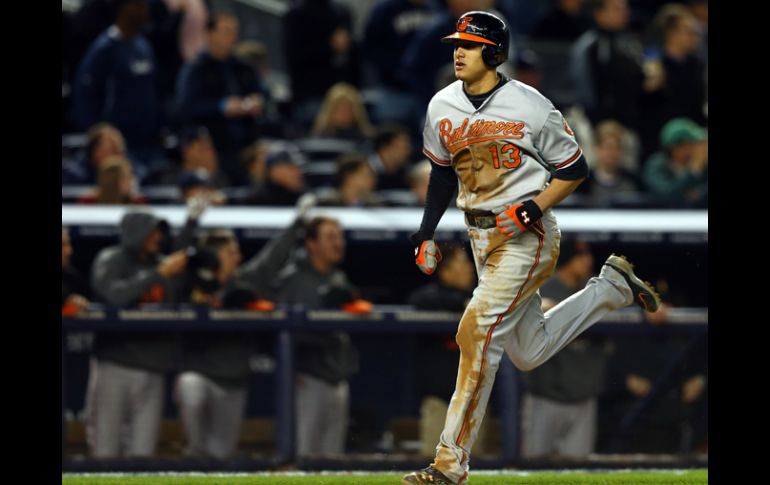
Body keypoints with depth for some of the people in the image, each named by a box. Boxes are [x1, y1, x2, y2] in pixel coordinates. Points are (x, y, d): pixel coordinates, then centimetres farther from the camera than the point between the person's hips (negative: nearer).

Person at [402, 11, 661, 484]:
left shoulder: (529, 107, -15)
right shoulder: (442, 107, 3)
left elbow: (574, 169, -7)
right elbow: (443, 174, 18)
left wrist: (531, 209, -19)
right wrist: (426, 233, 10)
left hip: (528, 237, -8)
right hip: (481, 235, 8)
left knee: (478, 330, -18)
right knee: (528, 352, 14)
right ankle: (612, 286, 35)